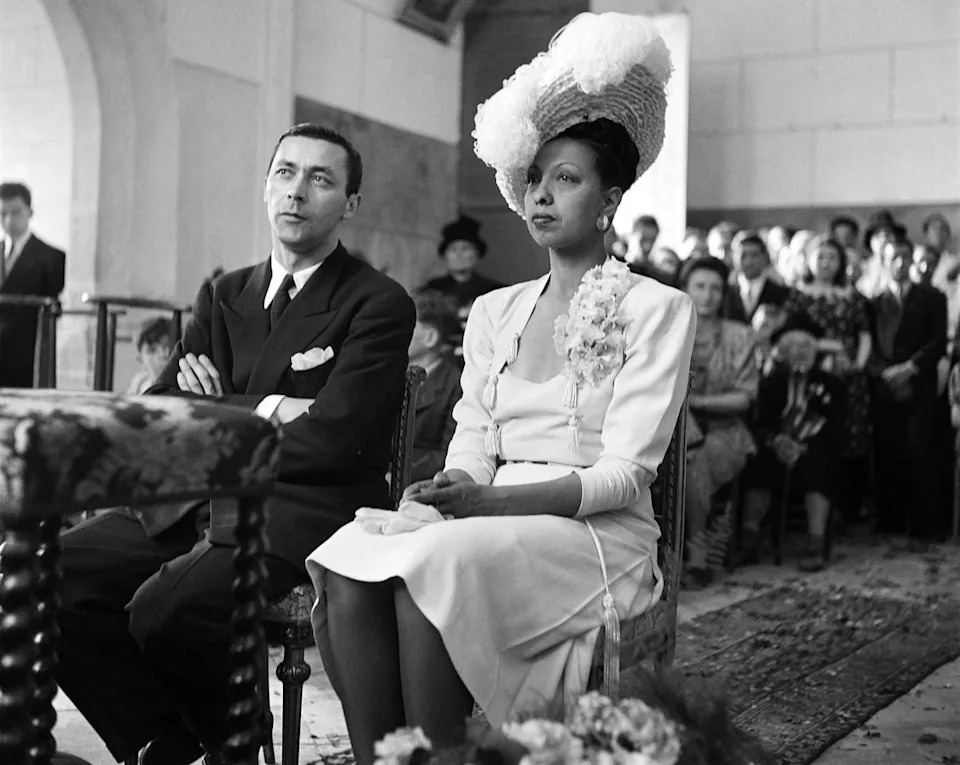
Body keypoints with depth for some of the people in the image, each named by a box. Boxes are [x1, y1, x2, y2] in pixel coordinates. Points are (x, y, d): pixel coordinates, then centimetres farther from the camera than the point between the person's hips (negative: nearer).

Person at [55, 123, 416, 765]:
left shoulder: (379, 304, -2)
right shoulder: (224, 296, 18)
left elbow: (329, 441, -13)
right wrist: (261, 410, -8)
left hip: (300, 513, -6)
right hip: (195, 507, 7)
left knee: (164, 610, -30)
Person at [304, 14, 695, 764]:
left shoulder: (657, 309, 2)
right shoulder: (494, 313, 19)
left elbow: (624, 473, -7)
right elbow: (473, 449, 12)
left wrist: (493, 501, -21)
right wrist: (452, 489, -13)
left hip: (598, 535, -4)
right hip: (489, 523, 5)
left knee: (432, 564, -32)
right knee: (348, 561, -25)